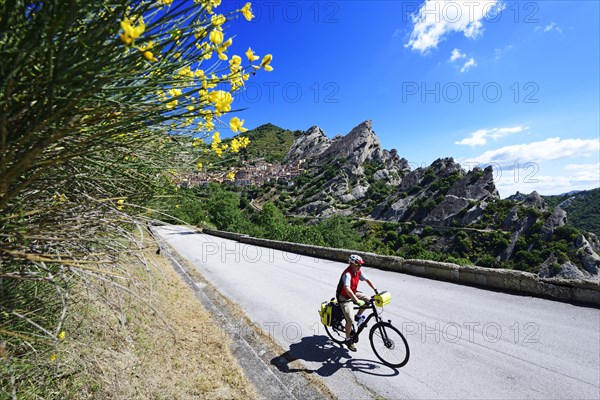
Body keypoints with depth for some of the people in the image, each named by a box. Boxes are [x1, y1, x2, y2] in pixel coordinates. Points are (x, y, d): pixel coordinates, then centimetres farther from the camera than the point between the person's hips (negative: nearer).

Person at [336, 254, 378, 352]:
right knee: (350, 320, -15)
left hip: (353, 293, 8)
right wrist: (357, 301, -49)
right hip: (344, 297, -8)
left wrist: (375, 290, 1)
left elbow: (367, 280, 7)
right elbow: (347, 289, -43)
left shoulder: (358, 271, -6)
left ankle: (358, 316, 14)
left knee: (367, 299, -6)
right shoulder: (347, 274, -32)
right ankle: (348, 340, 7)